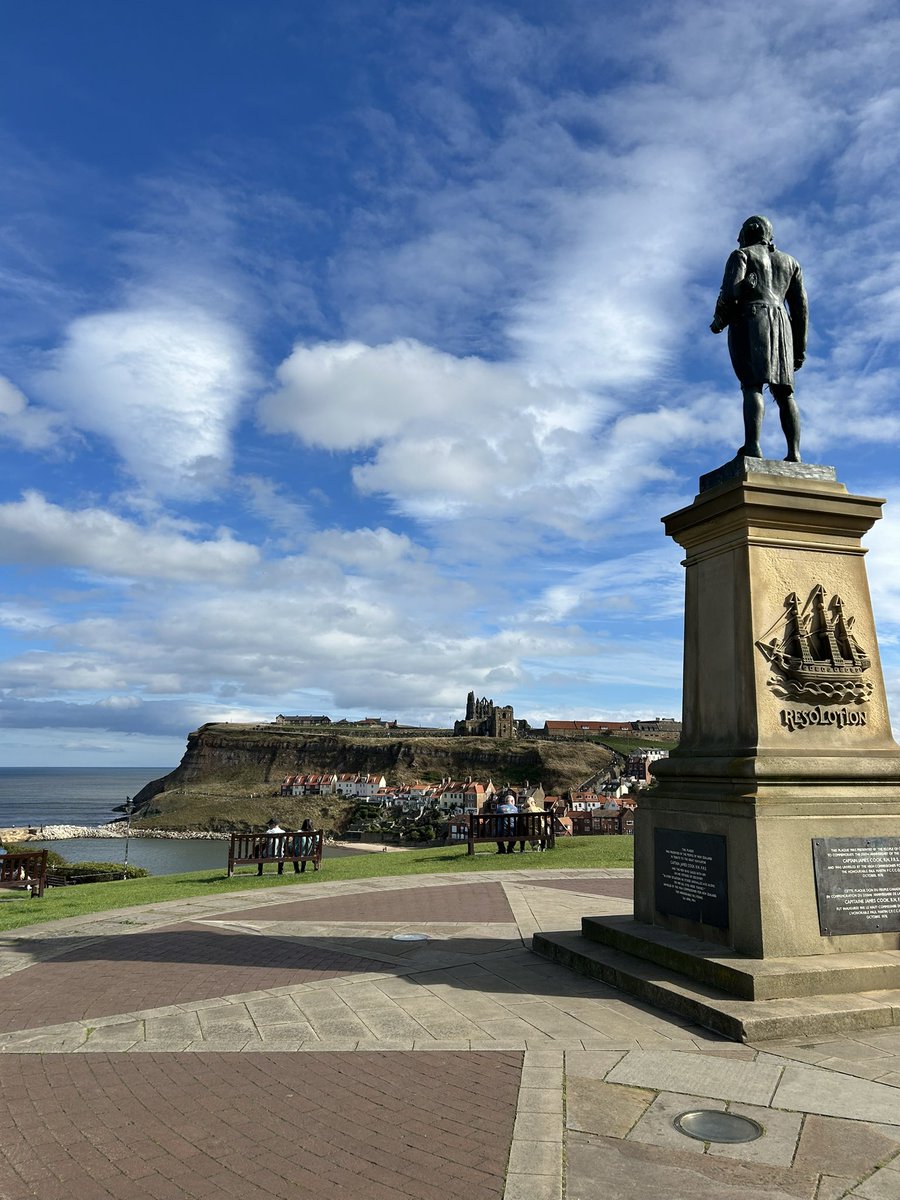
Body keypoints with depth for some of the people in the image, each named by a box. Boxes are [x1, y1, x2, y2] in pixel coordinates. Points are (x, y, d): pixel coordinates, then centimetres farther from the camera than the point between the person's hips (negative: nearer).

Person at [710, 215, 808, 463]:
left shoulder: (741, 255, 12)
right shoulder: (789, 262, 26)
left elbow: (730, 290, -7)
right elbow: (800, 307, 18)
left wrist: (719, 321, 9)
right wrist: (799, 348, 18)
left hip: (748, 322, -4)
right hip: (780, 326, 4)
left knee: (752, 385, -17)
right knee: (783, 391, 0)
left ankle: (752, 447, -33)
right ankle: (794, 454, -13)